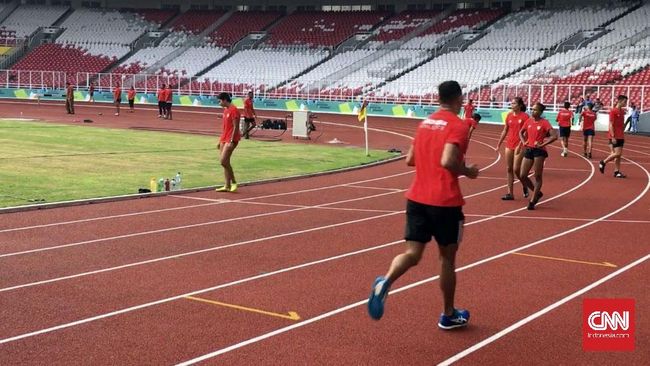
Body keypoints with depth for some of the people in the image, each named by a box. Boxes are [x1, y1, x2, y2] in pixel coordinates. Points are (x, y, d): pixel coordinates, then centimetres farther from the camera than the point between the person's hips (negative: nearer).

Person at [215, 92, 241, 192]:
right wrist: (220, 140, 20)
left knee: (223, 161, -15)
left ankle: (233, 182, -3)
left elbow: (236, 127, -17)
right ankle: (227, 186, 11)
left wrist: (231, 141, -21)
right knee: (225, 162, 7)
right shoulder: (226, 110, 16)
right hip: (224, 139, 10)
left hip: (231, 140, -10)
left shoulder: (233, 110, -13)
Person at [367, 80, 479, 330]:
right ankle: (448, 315, 24)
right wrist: (467, 171, -6)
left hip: (417, 198, 5)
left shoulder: (425, 123, 12)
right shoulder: (458, 126, -10)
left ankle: (385, 282, -28)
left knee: (412, 254, 3)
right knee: (447, 257, 11)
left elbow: (410, 160, 17)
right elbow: (447, 161, -24)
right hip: (445, 202, -5)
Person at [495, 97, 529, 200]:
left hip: (519, 146, -6)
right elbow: (505, 131, 16)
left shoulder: (525, 117, -8)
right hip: (509, 145, 6)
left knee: (516, 169, -9)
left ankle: (525, 186, 19)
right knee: (509, 169, 6)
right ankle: (510, 193, 10)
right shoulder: (509, 116, 9)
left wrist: (520, 145, -19)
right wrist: (498, 144, 15)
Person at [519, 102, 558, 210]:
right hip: (528, 150, 6)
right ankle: (537, 193, 24)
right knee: (522, 176, 3)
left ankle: (532, 201, 5)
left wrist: (543, 144, -17)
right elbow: (521, 132, 25)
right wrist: (523, 141, 8)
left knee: (538, 176, -1)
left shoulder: (544, 123, -7)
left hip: (539, 151, -6)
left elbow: (554, 136, -15)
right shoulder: (528, 121, 8)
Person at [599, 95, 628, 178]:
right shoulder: (613, 111, -12)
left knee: (619, 154, 6)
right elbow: (611, 125, -15)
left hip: (620, 136, 8)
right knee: (617, 153, -11)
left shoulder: (622, 111, 12)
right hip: (615, 137, -8)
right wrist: (613, 137, -19)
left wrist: (622, 135, 16)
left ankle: (617, 171, 9)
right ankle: (603, 162, 7)